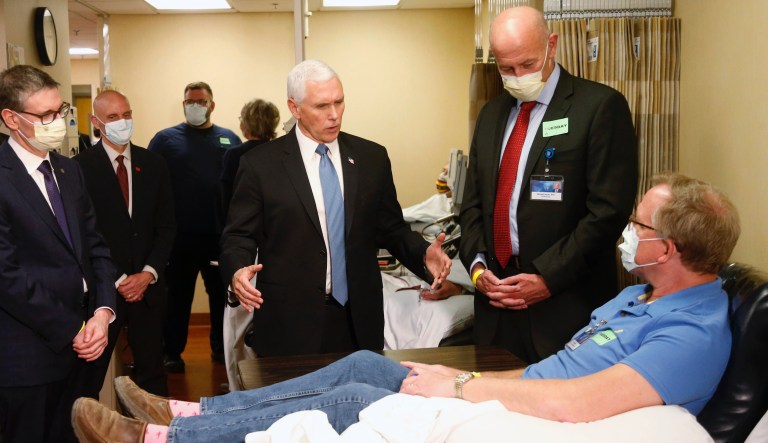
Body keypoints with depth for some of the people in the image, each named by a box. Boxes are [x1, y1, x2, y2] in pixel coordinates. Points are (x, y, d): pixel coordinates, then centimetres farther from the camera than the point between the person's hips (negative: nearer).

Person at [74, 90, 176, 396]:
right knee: (90, 375, 5)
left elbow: (166, 225, 8)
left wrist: (149, 273, -5)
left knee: (151, 372, 11)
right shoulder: (80, 167, -6)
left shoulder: (153, 164, 7)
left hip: (147, 284, 4)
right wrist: (115, 280, -10)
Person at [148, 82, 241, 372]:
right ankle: (172, 353, 18)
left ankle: (221, 347, 27)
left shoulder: (229, 140, 8)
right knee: (178, 296, 7)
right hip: (180, 235, -2)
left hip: (222, 234, 2)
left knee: (222, 293, 12)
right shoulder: (166, 139, 2)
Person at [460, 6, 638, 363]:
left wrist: (548, 278, -14)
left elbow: (608, 210, -13)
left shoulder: (600, 106, -7)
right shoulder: (492, 114, 13)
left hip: (566, 305, -5)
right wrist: (476, 265, 0)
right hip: (495, 296, 6)